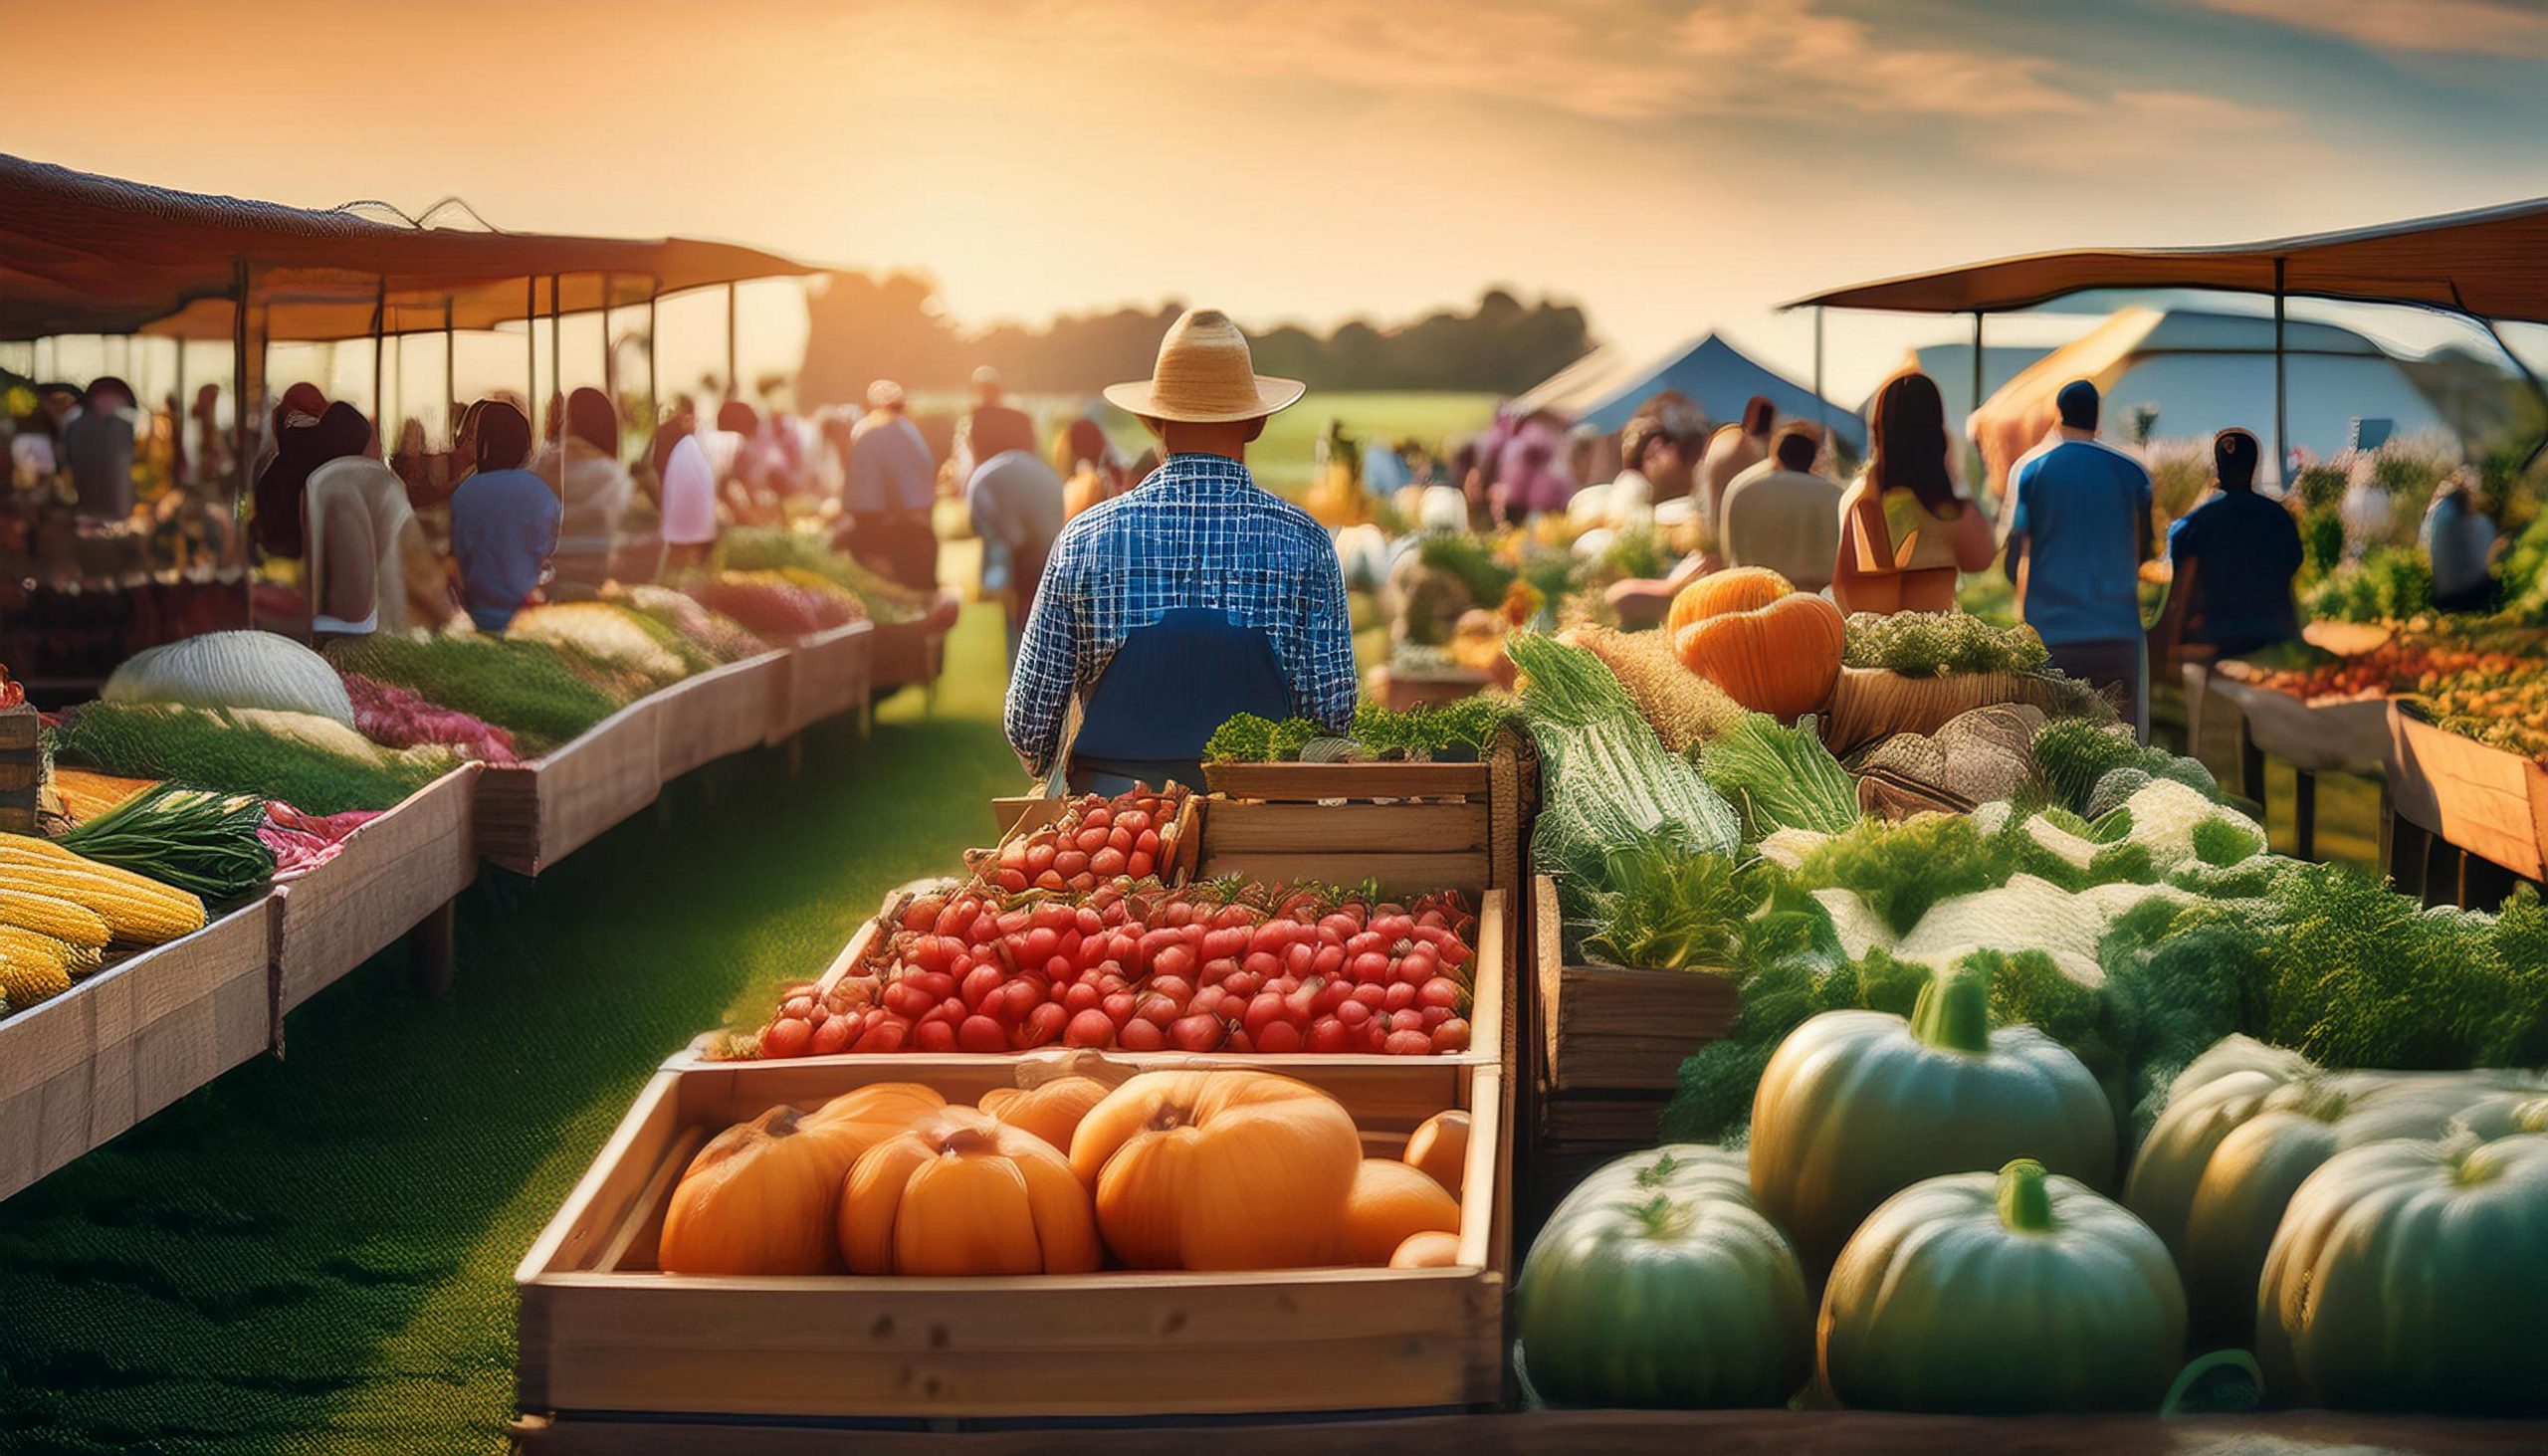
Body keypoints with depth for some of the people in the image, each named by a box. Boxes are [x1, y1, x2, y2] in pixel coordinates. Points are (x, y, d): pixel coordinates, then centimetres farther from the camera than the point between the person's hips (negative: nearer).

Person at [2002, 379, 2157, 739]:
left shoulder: (2028, 470, 1)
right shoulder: (2131, 472, 5)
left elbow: (2016, 554, 0)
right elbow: (2143, 551, 11)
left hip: (2050, 634, -1)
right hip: (2120, 633, 1)